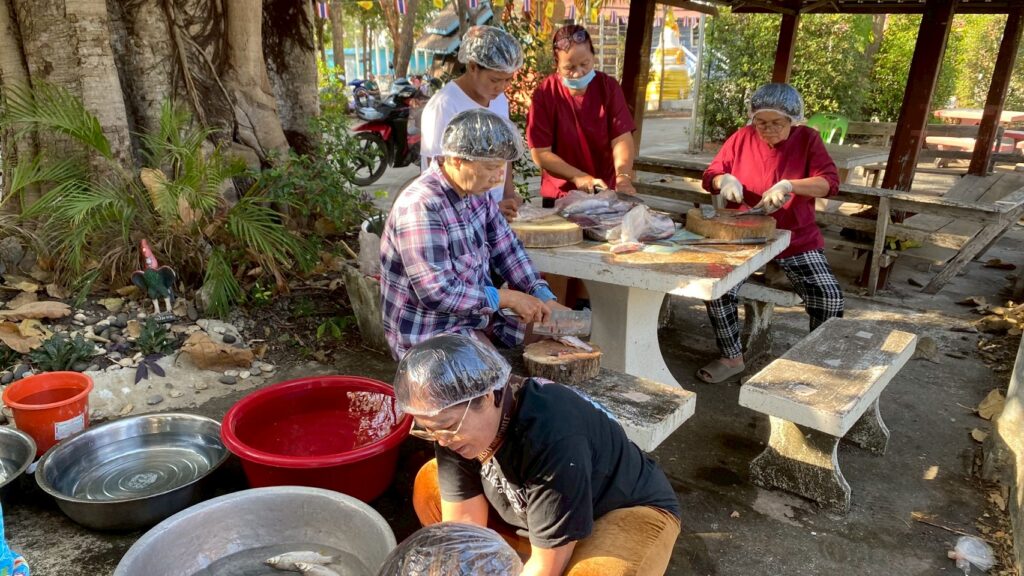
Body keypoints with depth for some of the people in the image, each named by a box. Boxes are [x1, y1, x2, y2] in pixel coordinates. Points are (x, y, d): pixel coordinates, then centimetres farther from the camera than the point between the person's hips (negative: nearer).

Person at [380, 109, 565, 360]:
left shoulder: (475, 190, 1)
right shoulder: (421, 206, -25)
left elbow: (507, 248, 10)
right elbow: (437, 292, -27)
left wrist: (545, 299, -2)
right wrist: (508, 297, -19)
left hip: (477, 318, 8)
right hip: (430, 339, -8)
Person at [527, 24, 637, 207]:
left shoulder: (609, 87, -6)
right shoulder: (544, 94, -13)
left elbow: (621, 138, -12)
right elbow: (540, 153, -14)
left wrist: (623, 176, -30)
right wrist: (577, 177, -25)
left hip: (606, 193, 2)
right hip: (560, 196, -2)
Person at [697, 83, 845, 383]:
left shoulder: (807, 139, -1)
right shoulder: (742, 138, 3)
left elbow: (830, 181, -13)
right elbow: (709, 176, 5)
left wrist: (789, 185, -31)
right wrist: (724, 180, -20)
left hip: (797, 240, -1)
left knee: (830, 298, -19)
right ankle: (731, 358, -2)